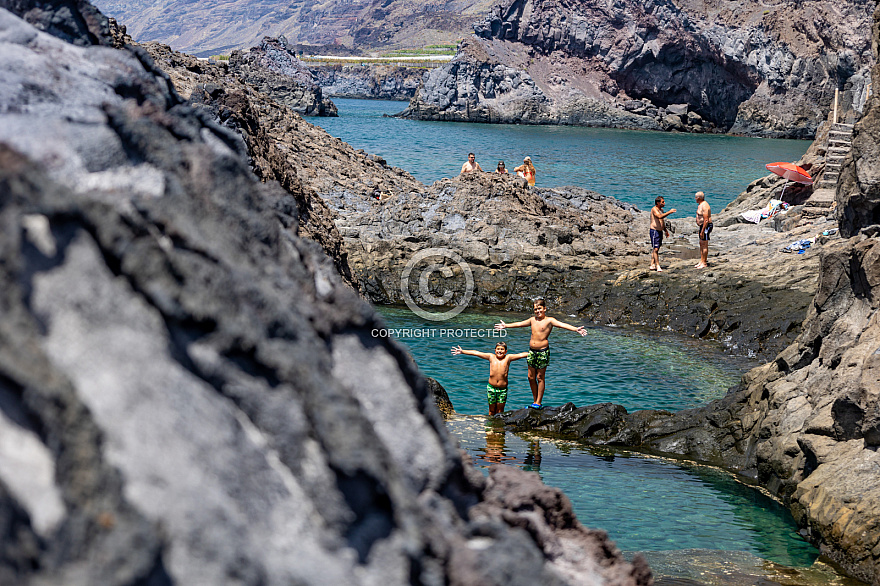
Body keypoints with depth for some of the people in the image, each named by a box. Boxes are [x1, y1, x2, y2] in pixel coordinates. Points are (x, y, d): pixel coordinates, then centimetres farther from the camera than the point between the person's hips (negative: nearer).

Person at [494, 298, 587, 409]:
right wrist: (506, 326, 33)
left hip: (543, 351, -6)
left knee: (540, 377, 0)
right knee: (531, 377, 8)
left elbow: (562, 324, -20)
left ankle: (538, 403, 7)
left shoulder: (549, 320, -6)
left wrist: (576, 329, -35)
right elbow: (519, 324, 23)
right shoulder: (532, 320, 10)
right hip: (531, 350, 6)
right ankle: (535, 401, 18)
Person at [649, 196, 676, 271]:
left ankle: (652, 265, 13)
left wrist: (666, 230, 20)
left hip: (660, 231, 9)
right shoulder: (654, 209, -13)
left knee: (655, 249, 10)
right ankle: (657, 266, -10)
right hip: (654, 230, -9)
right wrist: (669, 212, -31)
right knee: (655, 249, -9)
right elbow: (659, 216, -32)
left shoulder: (661, 210, 14)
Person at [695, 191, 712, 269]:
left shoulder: (704, 206, -20)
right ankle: (701, 261, 19)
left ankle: (704, 263, -3)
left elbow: (706, 220, -24)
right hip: (702, 226, 11)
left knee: (704, 245, -6)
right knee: (701, 244, 13)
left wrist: (702, 231, -25)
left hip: (706, 226, -11)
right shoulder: (700, 205, 13)